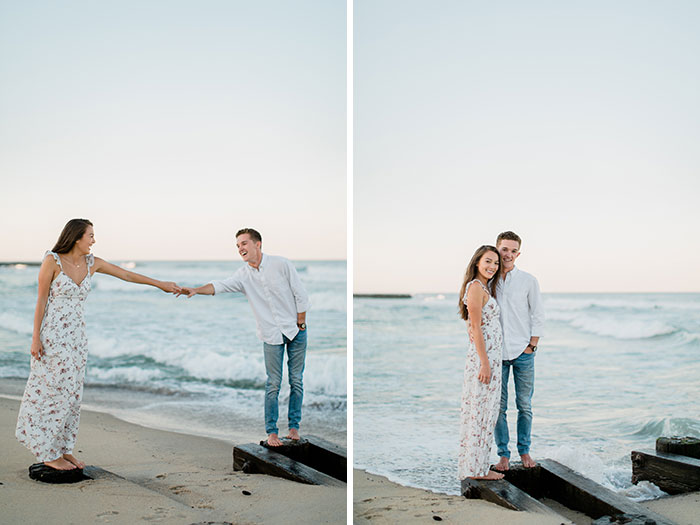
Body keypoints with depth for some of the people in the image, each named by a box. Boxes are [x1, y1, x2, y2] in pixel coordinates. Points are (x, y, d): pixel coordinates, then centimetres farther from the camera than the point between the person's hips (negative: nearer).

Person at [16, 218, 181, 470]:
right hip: (52, 334, -6)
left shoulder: (92, 263, 4)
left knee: (71, 392, 8)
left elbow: (127, 275, 11)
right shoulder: (52, 261, -12)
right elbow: (41, 300, -10)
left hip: (76, 335, 6)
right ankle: (48, 453, 7)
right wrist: (35, 338, -12)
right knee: (55, 390, -4)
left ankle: (63, 449, 18)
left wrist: (161, 284, 15)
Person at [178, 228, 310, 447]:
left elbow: (301, 295, -5)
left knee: (296, 381, 4)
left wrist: (300, 324, -5)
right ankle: (271, 431, 7)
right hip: (271, 335, 1)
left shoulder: (281, 264, -8)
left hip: (295, 331, -1)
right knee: (273, 384, 0)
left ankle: (294, 427, 14)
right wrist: (196, 290, -32)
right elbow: (220, 286, -14)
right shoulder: (243, 275, 0)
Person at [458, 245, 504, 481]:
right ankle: (475, 468, 3)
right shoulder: (476, 287, -13)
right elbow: (476, 328, -18)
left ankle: (477, 466, 19)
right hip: (484, 357, -10)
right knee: (481, 412, -4)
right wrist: (485, 363, -20)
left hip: (491, 357, 10)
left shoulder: (485, 288, 17)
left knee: (483, 412, 13)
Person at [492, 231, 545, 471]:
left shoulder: (528, 281, 2)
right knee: (498, 406, 2)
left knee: (524, 405, 5)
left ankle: (524, 451, 18)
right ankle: (503, 454, 11)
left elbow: (538, 316, 4)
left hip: (522, 352, -1)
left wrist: (532, 345, -2)